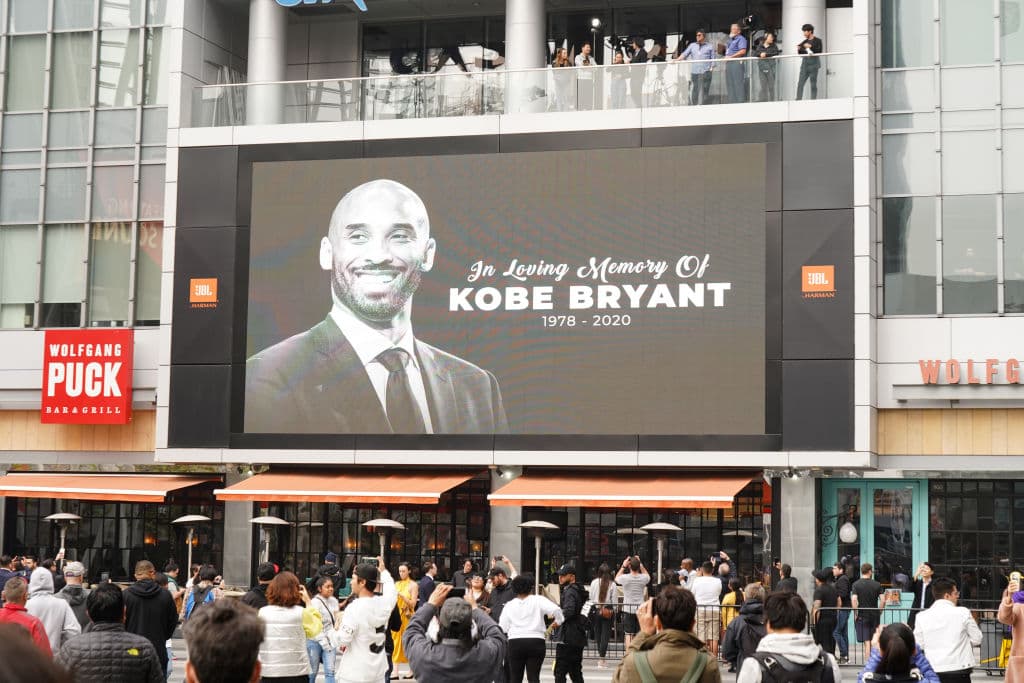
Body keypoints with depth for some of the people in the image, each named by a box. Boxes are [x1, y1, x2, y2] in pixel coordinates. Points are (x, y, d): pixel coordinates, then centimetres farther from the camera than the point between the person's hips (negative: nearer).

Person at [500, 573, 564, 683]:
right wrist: (558, 620, 4)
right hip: (536, 642, -1)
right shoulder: (538, 600, -1)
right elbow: (556, 609, -14)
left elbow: (502, 628, 5)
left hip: (515, 642, 1)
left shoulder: (509, 605, 7)